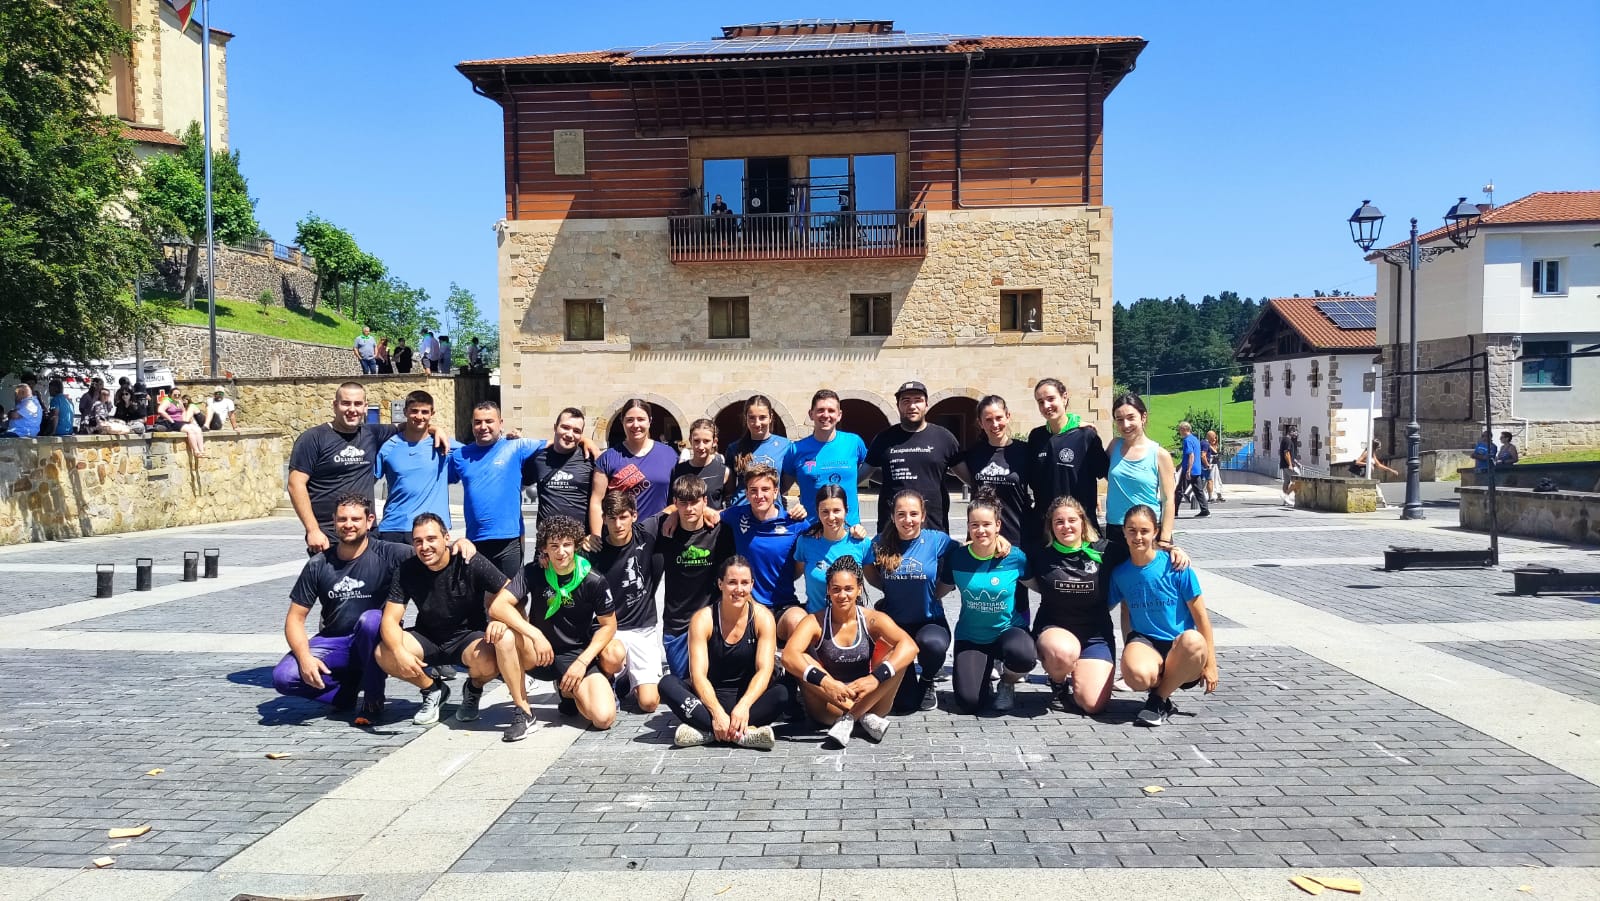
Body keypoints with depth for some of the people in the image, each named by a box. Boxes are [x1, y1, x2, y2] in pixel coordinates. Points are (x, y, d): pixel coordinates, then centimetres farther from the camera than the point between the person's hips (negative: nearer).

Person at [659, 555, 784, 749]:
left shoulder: (762, 617, -6)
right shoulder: (703, 619, -10)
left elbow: (764, 670, -15)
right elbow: (698, 675, -18)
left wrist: (744, 705, -33)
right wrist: (717, 712, -35)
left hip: (747, 696, 0)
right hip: (710, 696, 0)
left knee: (781, 695, -30)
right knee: (667, 683, -28)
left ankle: (706, 732, -34)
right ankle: (743, 732, -38)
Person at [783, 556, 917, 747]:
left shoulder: (872, 620, -7)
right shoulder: (815, 622, -9)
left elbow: (910, 647, -23)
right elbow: (789, 656, -26)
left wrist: (875, 678, -36)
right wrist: (825, 682, -41)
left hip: (868, 700, 1)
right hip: (828, 708, 0)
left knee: (898, 655, -20)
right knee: (801, 661, -25)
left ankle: (849, 718, -24)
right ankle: (863, 717, -26)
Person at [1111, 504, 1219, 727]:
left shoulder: (1175, 566, -6)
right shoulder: (1120, 573, 2)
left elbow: (1200, 616, -3)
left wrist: (1210, 663, -4)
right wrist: (1128, 652, 3)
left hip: (1180, 650, 0)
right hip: (1144, 641, 1)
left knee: (1193, 641, -38)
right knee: (1137, 675, -36)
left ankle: (1158, 699, -13)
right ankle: (1166, 685, 3)